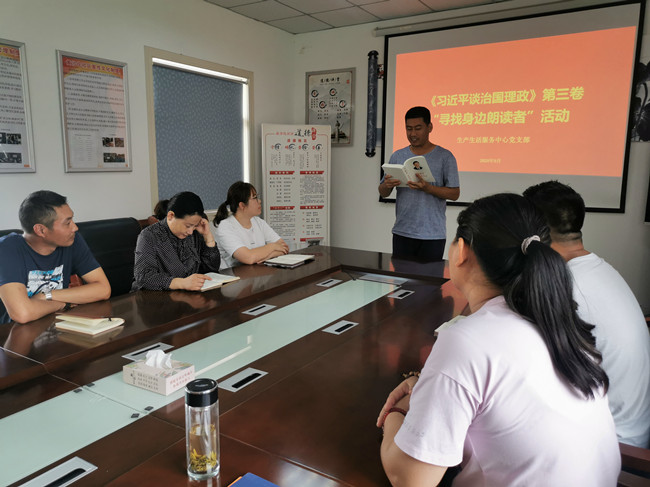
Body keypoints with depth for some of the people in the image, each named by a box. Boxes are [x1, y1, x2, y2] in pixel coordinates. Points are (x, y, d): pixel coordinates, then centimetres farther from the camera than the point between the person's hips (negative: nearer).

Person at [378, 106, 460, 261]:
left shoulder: (445, 156, 0)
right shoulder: (398, 156, 9)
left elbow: (454, 194, -4)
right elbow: (383, 193, 11)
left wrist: (427, 188, -20)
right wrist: (387, 185, -13)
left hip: (432, 235, -3)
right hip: (402, 233, 3)